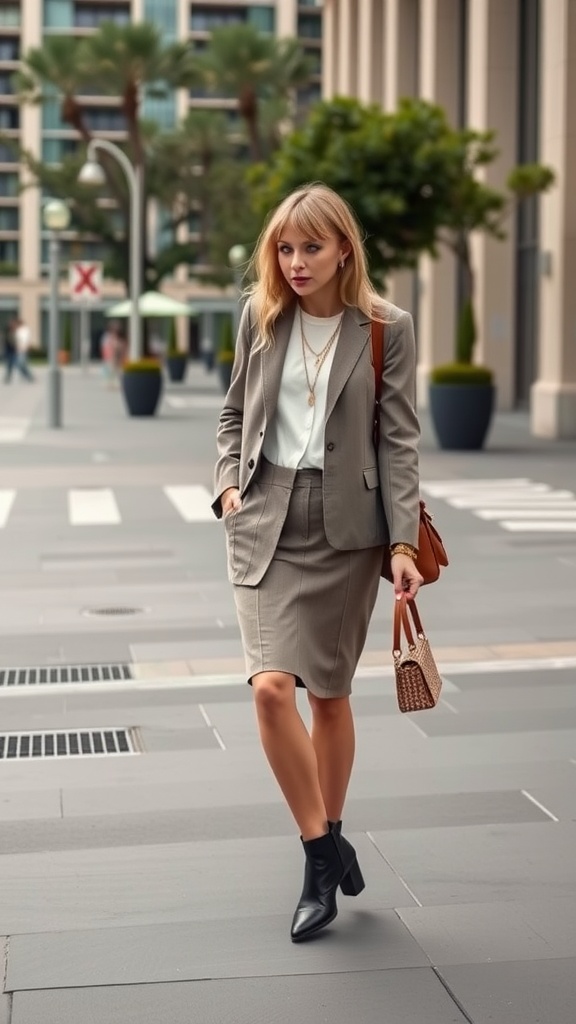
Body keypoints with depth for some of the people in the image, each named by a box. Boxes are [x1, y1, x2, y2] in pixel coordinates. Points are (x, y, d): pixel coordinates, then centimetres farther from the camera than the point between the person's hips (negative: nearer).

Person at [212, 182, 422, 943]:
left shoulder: (386, 329, -3)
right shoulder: (260, 318, 5)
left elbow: (399, 440, -4)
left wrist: (404, 543, -10)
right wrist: (228, 484, 1)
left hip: (346, 526, -1)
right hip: (266, 520, 2)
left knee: (329, 694, 8)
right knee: (272, 685, -14)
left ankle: (323, 850, 27)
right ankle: (329, 849, -1)